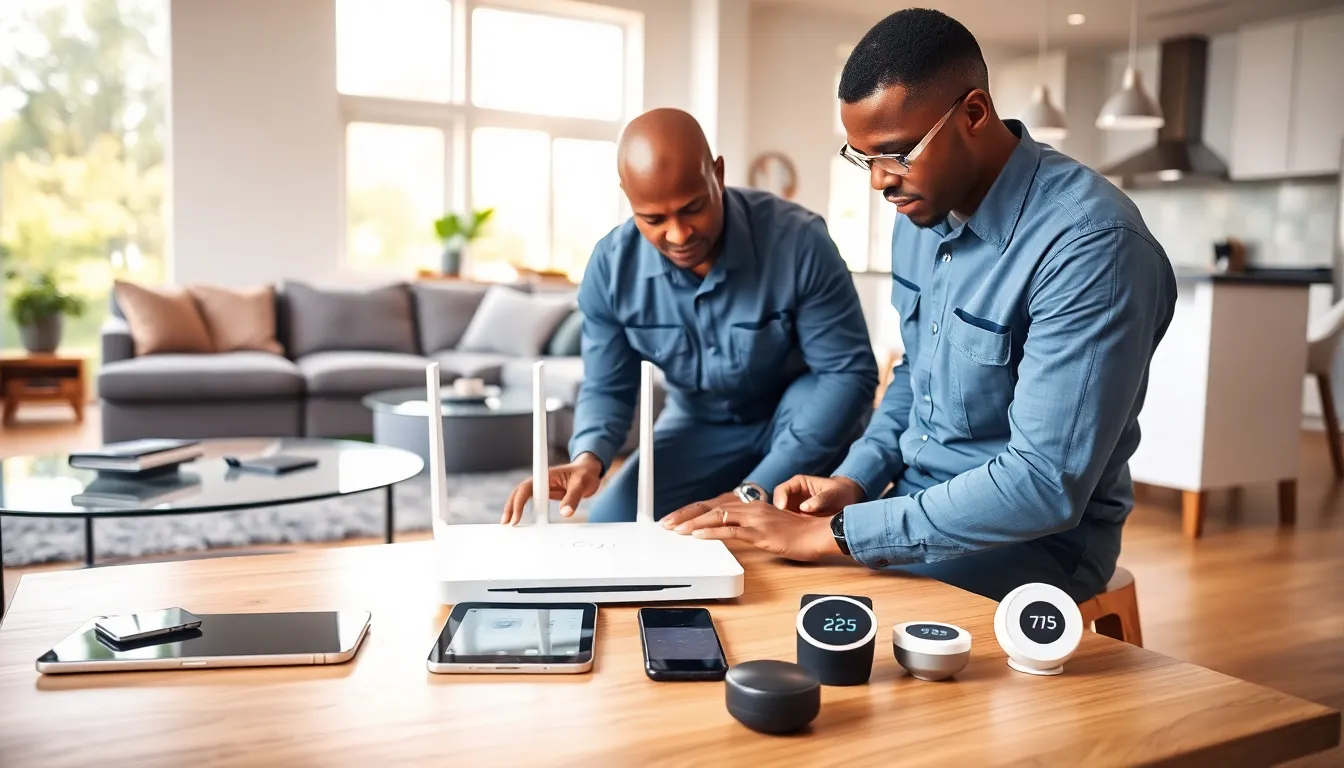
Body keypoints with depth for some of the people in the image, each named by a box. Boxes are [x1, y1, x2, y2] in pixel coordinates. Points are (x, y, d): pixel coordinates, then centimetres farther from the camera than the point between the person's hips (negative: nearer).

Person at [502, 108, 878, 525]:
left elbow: (849, 372, -27)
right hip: (701, 425, 3)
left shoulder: (797, 239, -29)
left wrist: (756, 490, -35)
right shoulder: (610, 266, -17)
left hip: (805, 414, -3)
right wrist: (589, 457, -32)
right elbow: (606, 388, -7)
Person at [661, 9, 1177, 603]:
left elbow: (1046, 484, -29)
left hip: (1035, 535, -7)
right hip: (914, 497, 7)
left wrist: (834, 532, -28)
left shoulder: (1090, 244, -26)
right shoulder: (922, 210, 1)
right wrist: (854, 479, -2)